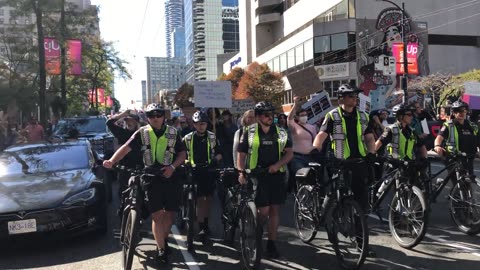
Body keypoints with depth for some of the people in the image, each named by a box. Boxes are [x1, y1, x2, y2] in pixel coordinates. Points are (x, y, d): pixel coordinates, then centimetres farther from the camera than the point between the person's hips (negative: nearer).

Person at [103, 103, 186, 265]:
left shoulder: (173, 133, 3)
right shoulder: (142, 133, -1)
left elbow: (182, 153, 4)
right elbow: (126, 148, -9)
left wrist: (173, 167, -13)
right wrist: (111, 161, -25)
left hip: (170, 177, 2)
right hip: (151, 178, -2)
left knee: (170, 213, 8)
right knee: (157, 215, -3)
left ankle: (164, 240, 32)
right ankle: (161, 249, 10)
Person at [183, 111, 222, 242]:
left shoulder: (212, 137, 4)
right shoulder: (188, 138, 2)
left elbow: (219, 154, 6)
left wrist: (215, 159, -13)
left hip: (209, 171, 2)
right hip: (195, 172, -2)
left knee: (208, 199, 10)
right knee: (200, 200, -7)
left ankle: (206, 225, 27)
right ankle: (201, 228, -4)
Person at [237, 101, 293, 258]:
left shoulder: (280, 132, 7)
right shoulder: (249, 132, 1)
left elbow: (289, 153, 5)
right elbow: (242, 154, 3)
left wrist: (278, 165, -12)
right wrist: (241, 172, -12)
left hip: (276, 174, 3)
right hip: (257, 175, -3)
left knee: (275, 209, 2)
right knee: (264, 210, -9)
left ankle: (271, 244, 14)